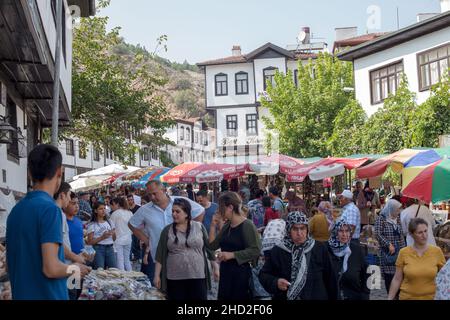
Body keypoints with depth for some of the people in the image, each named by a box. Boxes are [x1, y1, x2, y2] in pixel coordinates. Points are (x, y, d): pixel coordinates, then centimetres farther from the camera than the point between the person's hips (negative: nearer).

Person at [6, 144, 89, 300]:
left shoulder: (15, 210, 5)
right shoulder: (49, 209, -18)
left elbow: (10, 264, 12)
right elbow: (51, 268, -24)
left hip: (21, 294, 7)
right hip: (48, 295, -7)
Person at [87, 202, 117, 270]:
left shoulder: (109, 222, 13)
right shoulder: (92, 225, -2)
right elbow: (90, 242, -7)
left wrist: (113, 234, -5)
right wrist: (102, 237, -17)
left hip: (110, 248, 4)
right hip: (98, 249, -4)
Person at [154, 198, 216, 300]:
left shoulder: (199, 227, 0)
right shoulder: (167, 230, 3)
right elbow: (160, 255, 4)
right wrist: (157, 275, 1)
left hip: (198, 276, -1)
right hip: (174, 278, 1)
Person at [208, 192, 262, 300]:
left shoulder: (247, 225, -13)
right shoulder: (226, 226, 11)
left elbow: (255, 250, -20)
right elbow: (212, 246, 11)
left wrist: (232, 255, -22)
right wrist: (213, 226, 2)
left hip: (241, 274, -7)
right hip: (225, 273, 7)